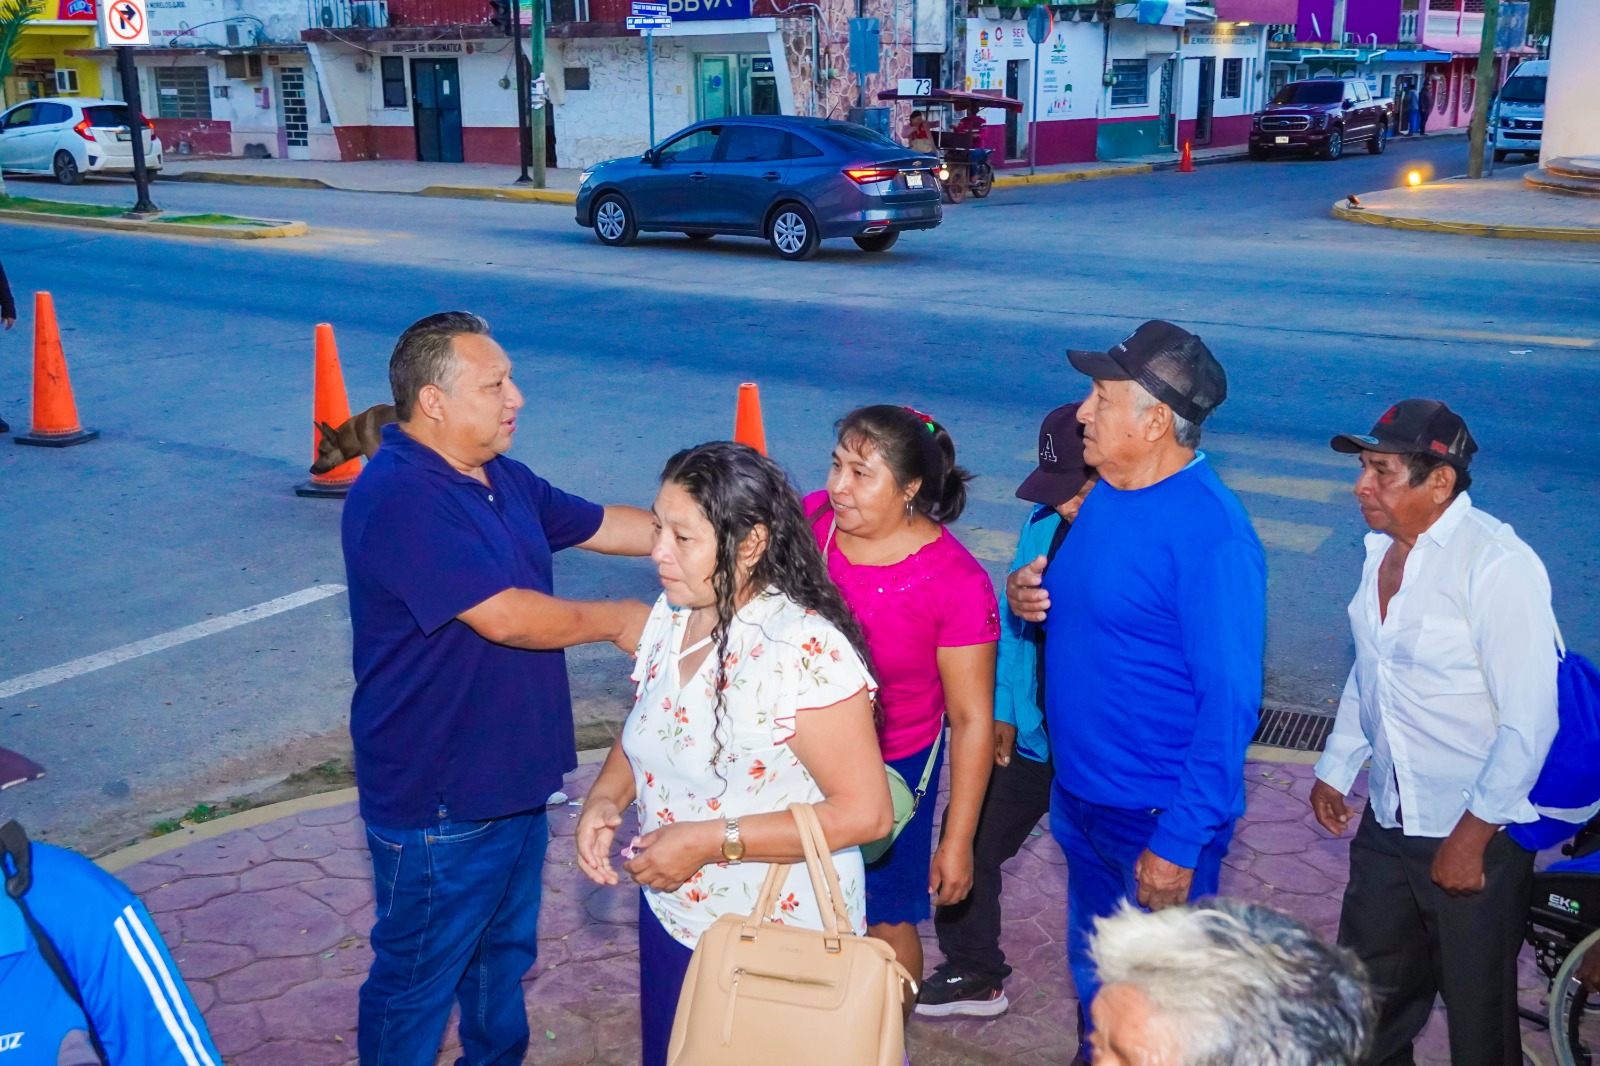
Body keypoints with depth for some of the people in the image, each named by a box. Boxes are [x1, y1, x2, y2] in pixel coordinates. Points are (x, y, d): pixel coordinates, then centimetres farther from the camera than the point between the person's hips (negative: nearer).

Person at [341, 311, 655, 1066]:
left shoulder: (501, 478, 5)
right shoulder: (399, 498, -27)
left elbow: (602, 525, 14)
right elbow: (507, 616, -31)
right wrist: (618, 622, -16)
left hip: (511, 778, 9)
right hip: (437, 804, -9)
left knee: (504, 953, 26)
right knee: (418, 978, 10)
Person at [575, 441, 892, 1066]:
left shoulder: (805, 650, -26)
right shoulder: (669, 617, -1)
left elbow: (865, 813, -25)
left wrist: (710, 840, -26)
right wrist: (606, 798, -7)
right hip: (671, 920, 7)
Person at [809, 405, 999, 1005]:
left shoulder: (957, 583, -24)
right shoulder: (809, 518, -13)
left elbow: (972, 719, -16)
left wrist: (957, 841, -12)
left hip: (893, 768, -3)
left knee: (887, 921, 14)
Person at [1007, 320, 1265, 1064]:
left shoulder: (1211, 534, -23)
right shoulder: (1105, 495, 3)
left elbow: (1230, 702, -23)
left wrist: (1180, 842, -22)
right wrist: (1029, 595, -4)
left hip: (1156, 818, -8)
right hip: (1077, 793, 8)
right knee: (1093, 973, 25)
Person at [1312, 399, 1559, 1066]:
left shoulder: (1496, 565, -21)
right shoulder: (1383, 549, 3)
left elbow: (1529, 723, -22)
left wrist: (1471, 838, -19)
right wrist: (1335, 769, 16)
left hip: (1478, 835, -7)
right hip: (1389, 823, 7)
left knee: (1478, 1010, 10)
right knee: (1370, 991, 19)